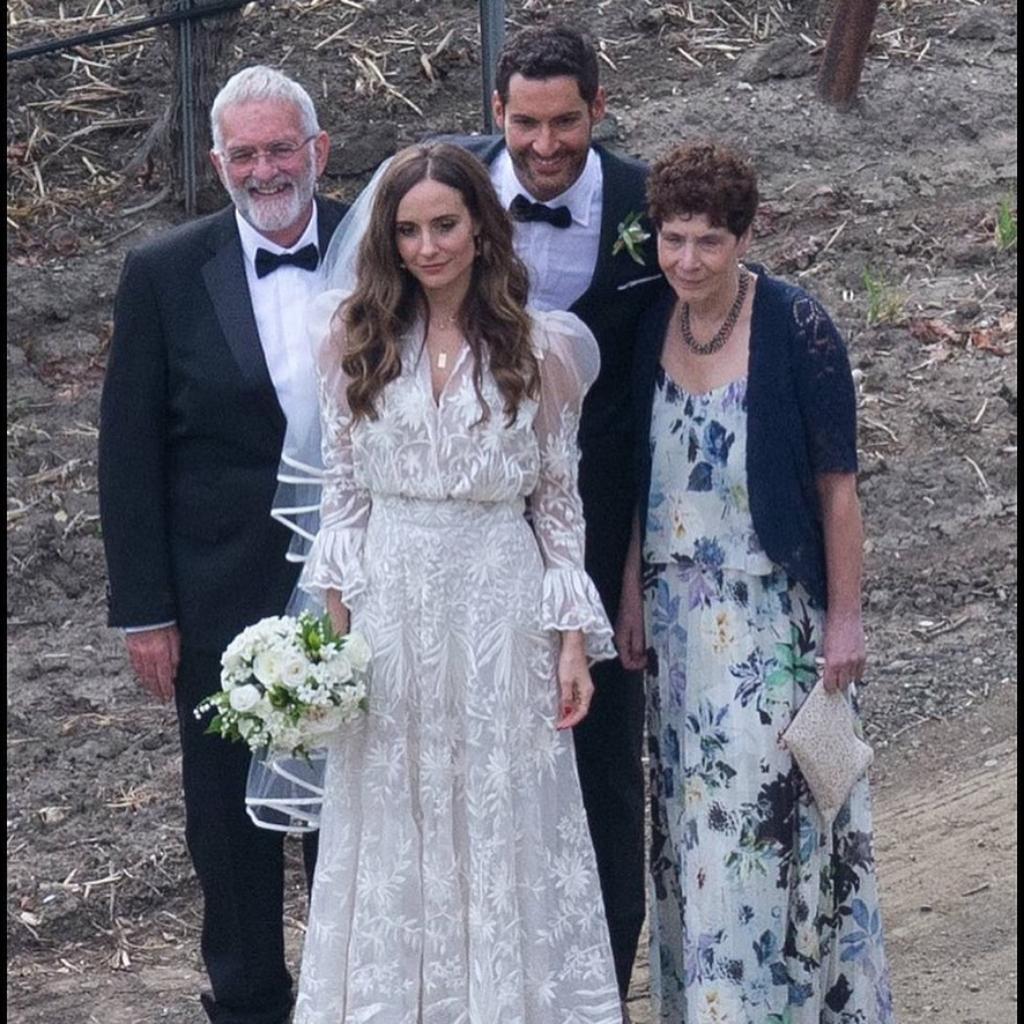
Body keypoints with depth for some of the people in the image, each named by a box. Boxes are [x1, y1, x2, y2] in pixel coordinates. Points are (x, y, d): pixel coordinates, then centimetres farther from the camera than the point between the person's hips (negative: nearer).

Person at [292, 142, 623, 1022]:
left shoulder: (541, 348, -1)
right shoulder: (356, 342, 3)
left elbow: (560, 503, 2)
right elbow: (343, 494, 6)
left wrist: (573, 641, -2)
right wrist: (334, 626, 0)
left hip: (498, 610, -1)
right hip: (389, 609, 2)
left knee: (505, 824, 4)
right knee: (393, 831, 7)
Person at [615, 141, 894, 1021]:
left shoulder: (796, 329, -13)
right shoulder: (652, 327, 2)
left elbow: (837, 481, -11)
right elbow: (647, 476, 10)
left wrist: (845, 617, -11)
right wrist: (633, 596, 9)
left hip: (773, 611, -5)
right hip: (678, 609, 5)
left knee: (765, 804, -4)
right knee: (692, 811, 9)